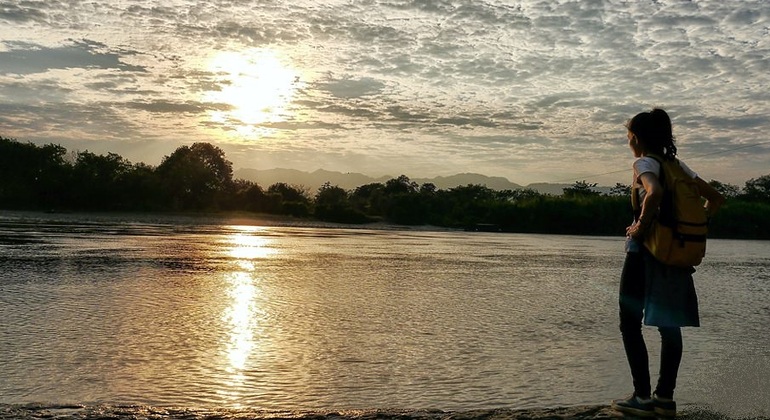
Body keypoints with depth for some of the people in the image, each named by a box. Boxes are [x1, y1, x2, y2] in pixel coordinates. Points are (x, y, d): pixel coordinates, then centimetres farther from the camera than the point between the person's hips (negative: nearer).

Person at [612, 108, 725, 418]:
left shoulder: (644, 163, -9)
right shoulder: (678, 165, 14)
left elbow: (655, 193, -31)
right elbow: (715, 199, 17)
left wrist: (640, 226, -19)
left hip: (646, 252, -8)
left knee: (630, 324, 1)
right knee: (670, 326, 10)